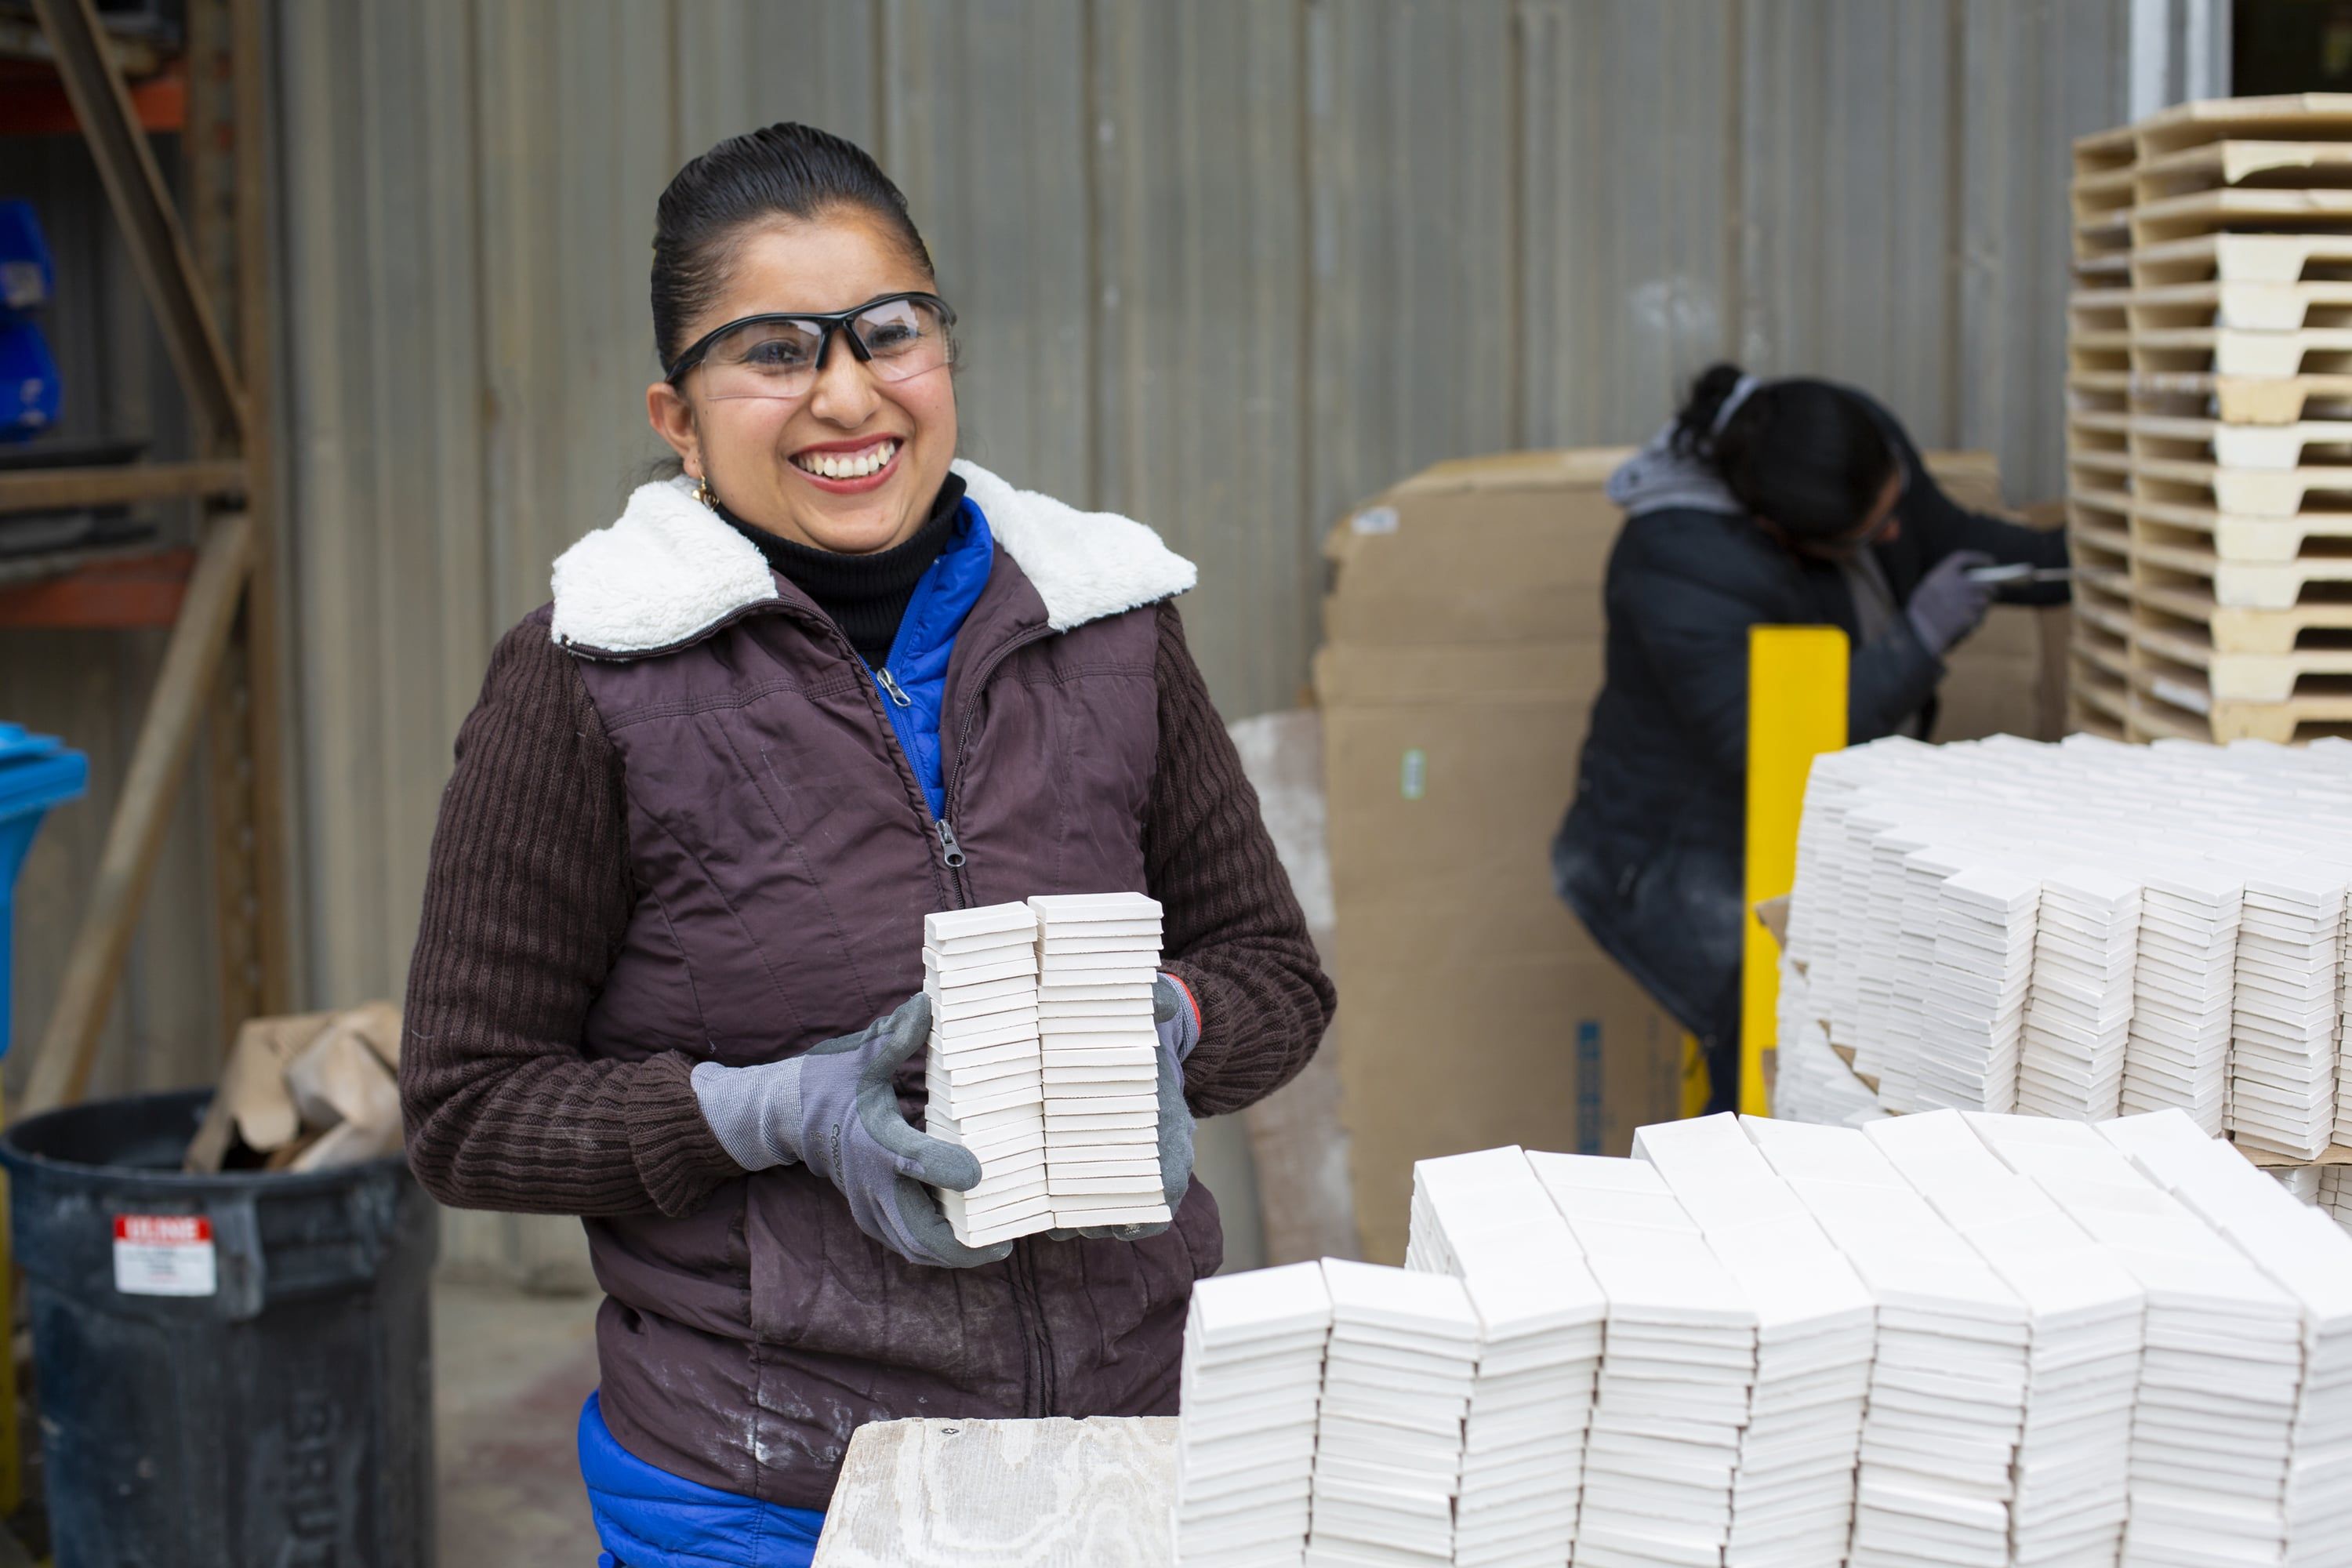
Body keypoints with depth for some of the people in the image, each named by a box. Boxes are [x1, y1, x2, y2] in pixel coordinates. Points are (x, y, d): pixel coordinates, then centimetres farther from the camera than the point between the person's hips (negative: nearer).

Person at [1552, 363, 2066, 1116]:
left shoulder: (1856, 442, -10)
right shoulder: (1684, 569, -32)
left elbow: (1945, 539, 10)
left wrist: (2068, 558, -4)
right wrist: (1920, 638, -34)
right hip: (1686, 860, -8)